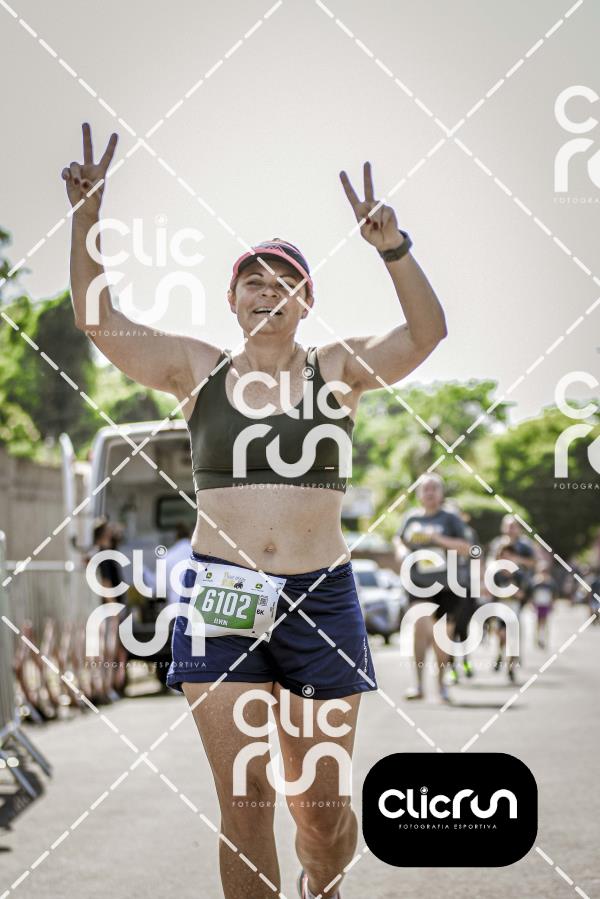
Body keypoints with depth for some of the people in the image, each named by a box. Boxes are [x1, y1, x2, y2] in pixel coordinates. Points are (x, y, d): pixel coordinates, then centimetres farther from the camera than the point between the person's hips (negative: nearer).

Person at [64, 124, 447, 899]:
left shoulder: (339, 370, 6)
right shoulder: (197, 370, 8)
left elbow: (427, 332, -9)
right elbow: (99, 321, 1)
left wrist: (393, 248, -25)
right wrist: (86, 218, -12)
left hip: (320, 600, 0)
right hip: (221, 600, 0)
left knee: (322, 804, 9)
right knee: (244, 805, -5)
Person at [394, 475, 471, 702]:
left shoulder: (450, 518, -3)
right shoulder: (411, 518, 6)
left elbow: (466, 548, -10)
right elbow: (399, 539, 21)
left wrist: (439, 539, -24)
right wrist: (401, 550, -2)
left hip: (447, 585, -1)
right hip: (419, 584, 1)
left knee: (443, 635, 8)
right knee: (421, 626, -19)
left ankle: (441, 681, 29)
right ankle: (419, 685, -16)